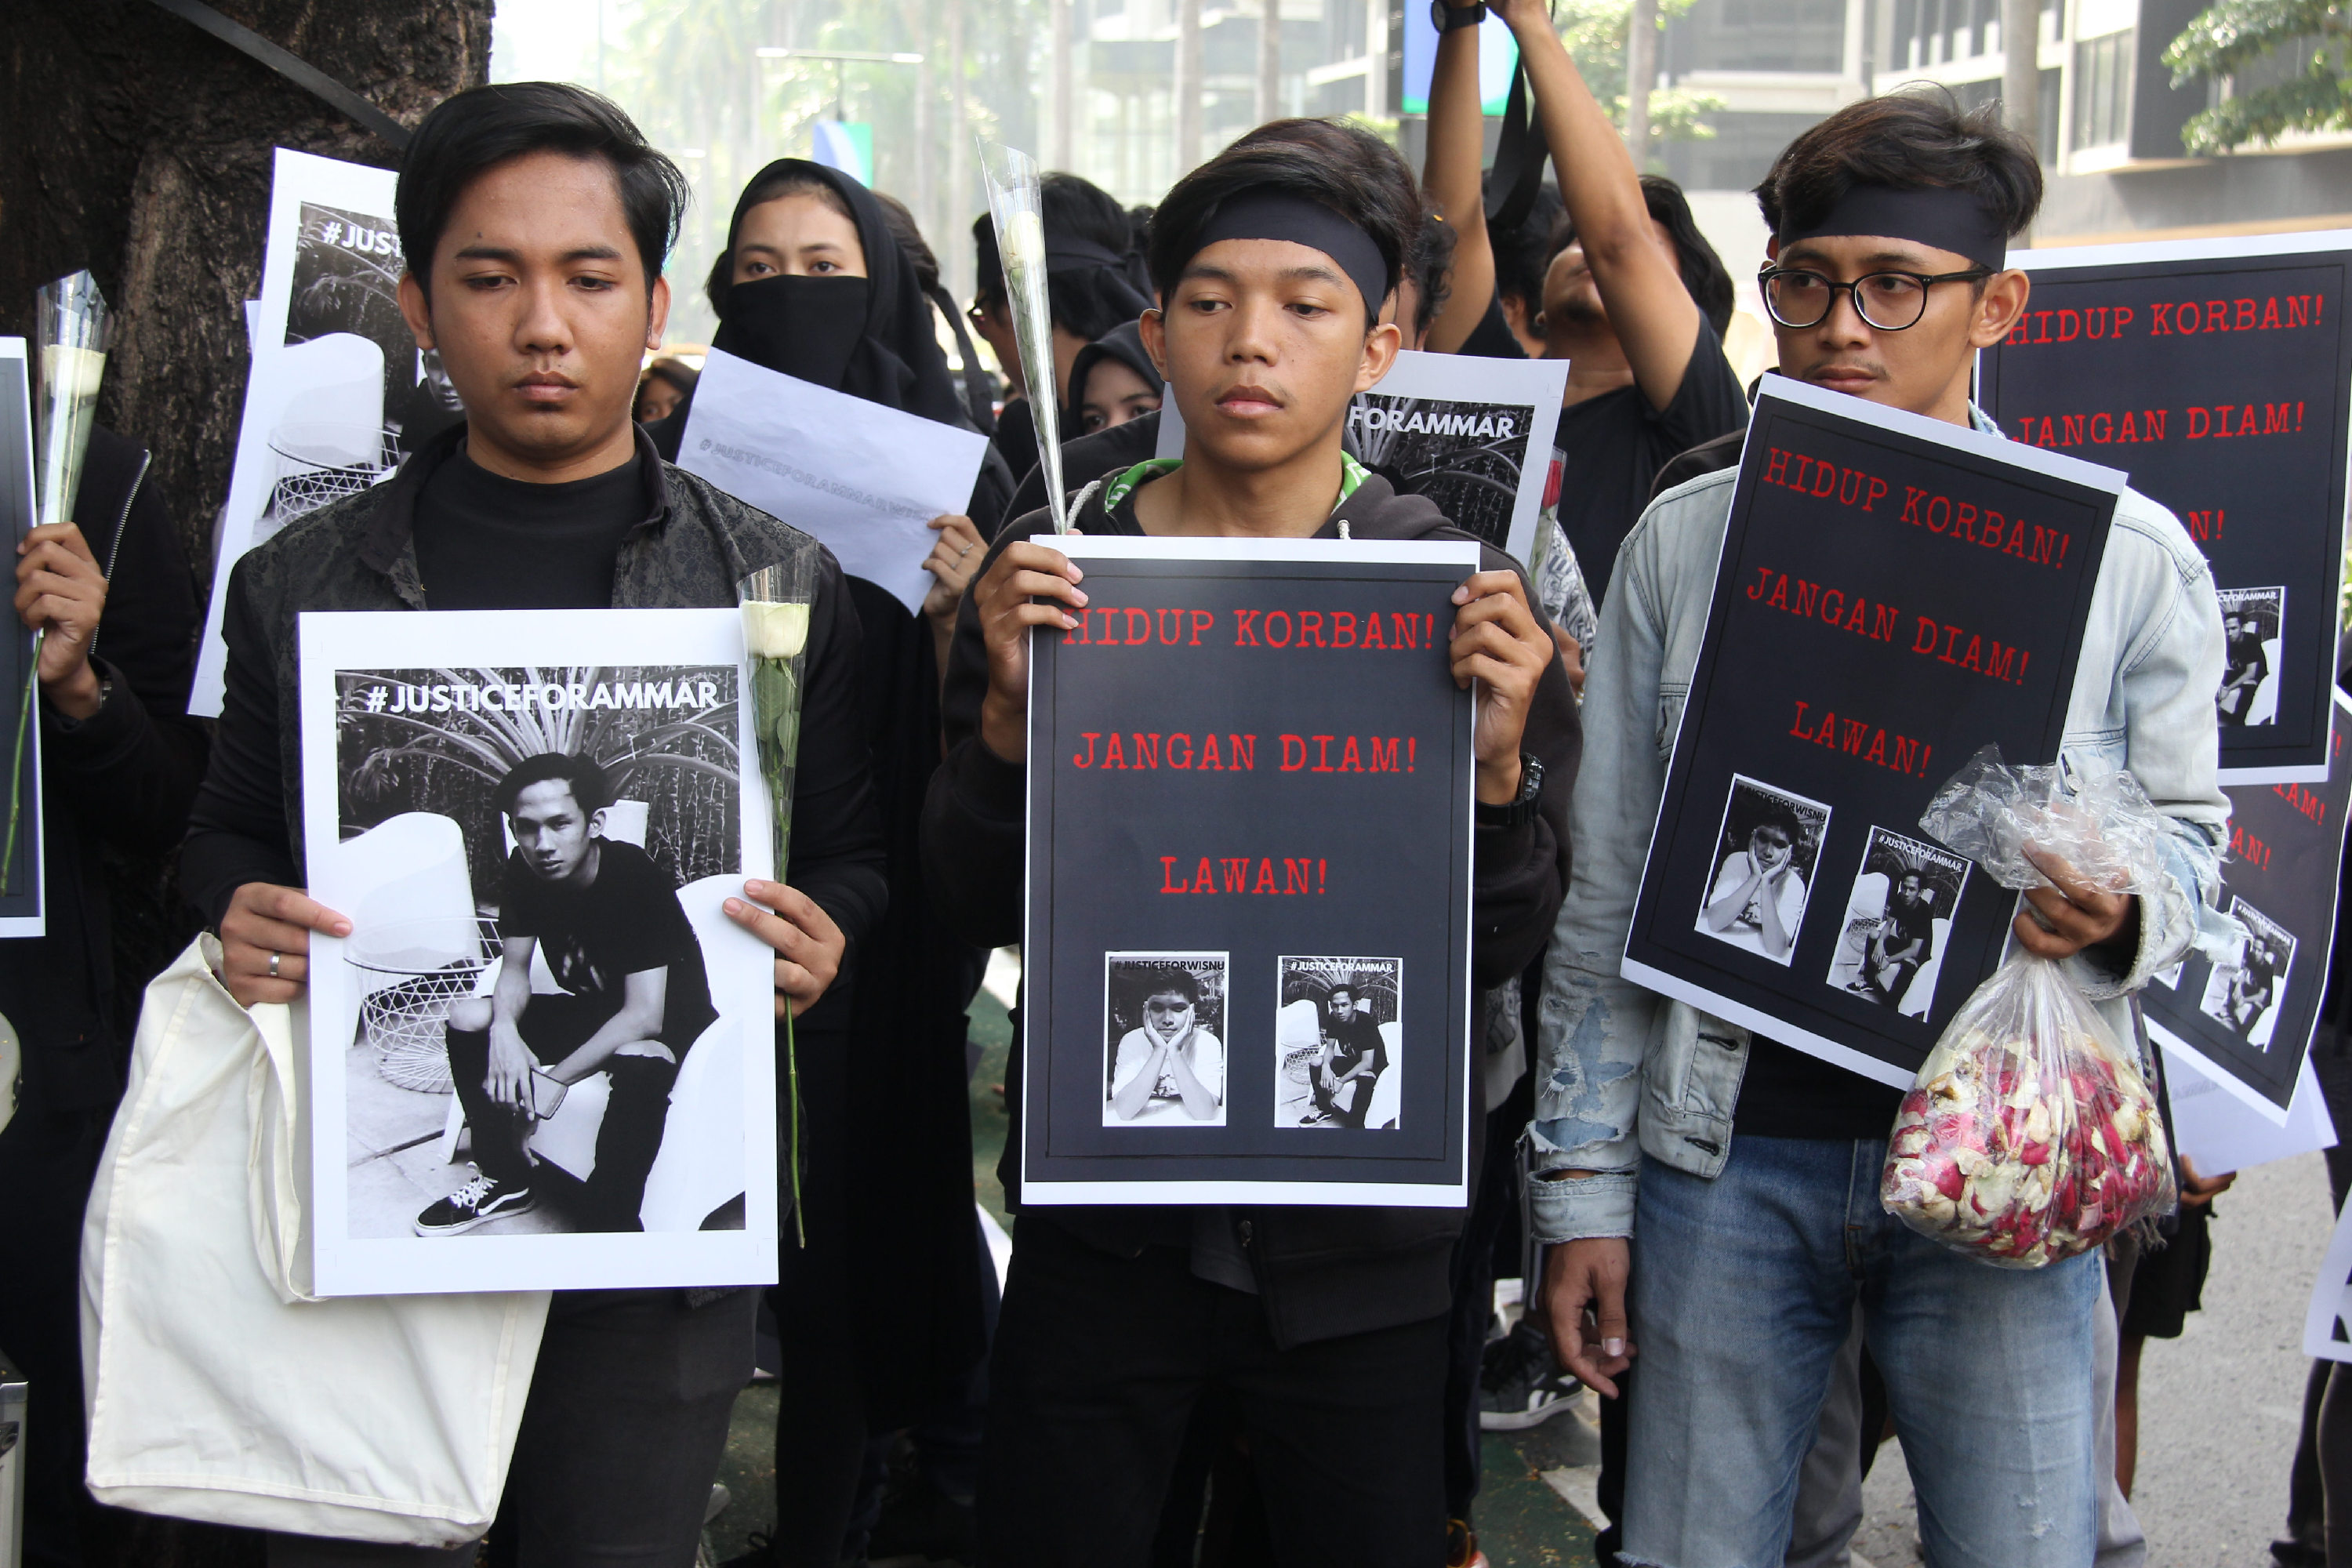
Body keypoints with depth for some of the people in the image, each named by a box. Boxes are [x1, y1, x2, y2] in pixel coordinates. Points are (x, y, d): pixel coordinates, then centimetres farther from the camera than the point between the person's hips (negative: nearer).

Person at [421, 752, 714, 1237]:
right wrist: (504, 1029, -24)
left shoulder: (637, 879, -29)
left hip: (667, 1024, -7)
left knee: (640, 1064, -40)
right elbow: (514, 968, -1)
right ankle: (505, 1180, 8)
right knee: (466, 1018, -7)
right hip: (591, 1009, 7)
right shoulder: (526, 870, -10)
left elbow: (644, 1016, -32)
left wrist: (556, 1078, -33)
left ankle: (607, 1226, -28)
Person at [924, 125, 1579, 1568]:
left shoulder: (1463, 587, -3)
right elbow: (985, 905, 0)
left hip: (1362, 1245, 0)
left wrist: (1499, 761, -21)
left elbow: (1501, 954, -3)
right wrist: (1012, 713, -17)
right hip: (1107, 1228, 1)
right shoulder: (1053, 566, 0)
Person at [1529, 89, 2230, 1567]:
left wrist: (2119, 909, -15)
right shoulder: (1682, 542, 6)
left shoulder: (2130, 553, 2)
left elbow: (2188, 832, 10)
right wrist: (1585, 1180, 4)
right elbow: (1607, 890, 8)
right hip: (1729, 1148, 1)